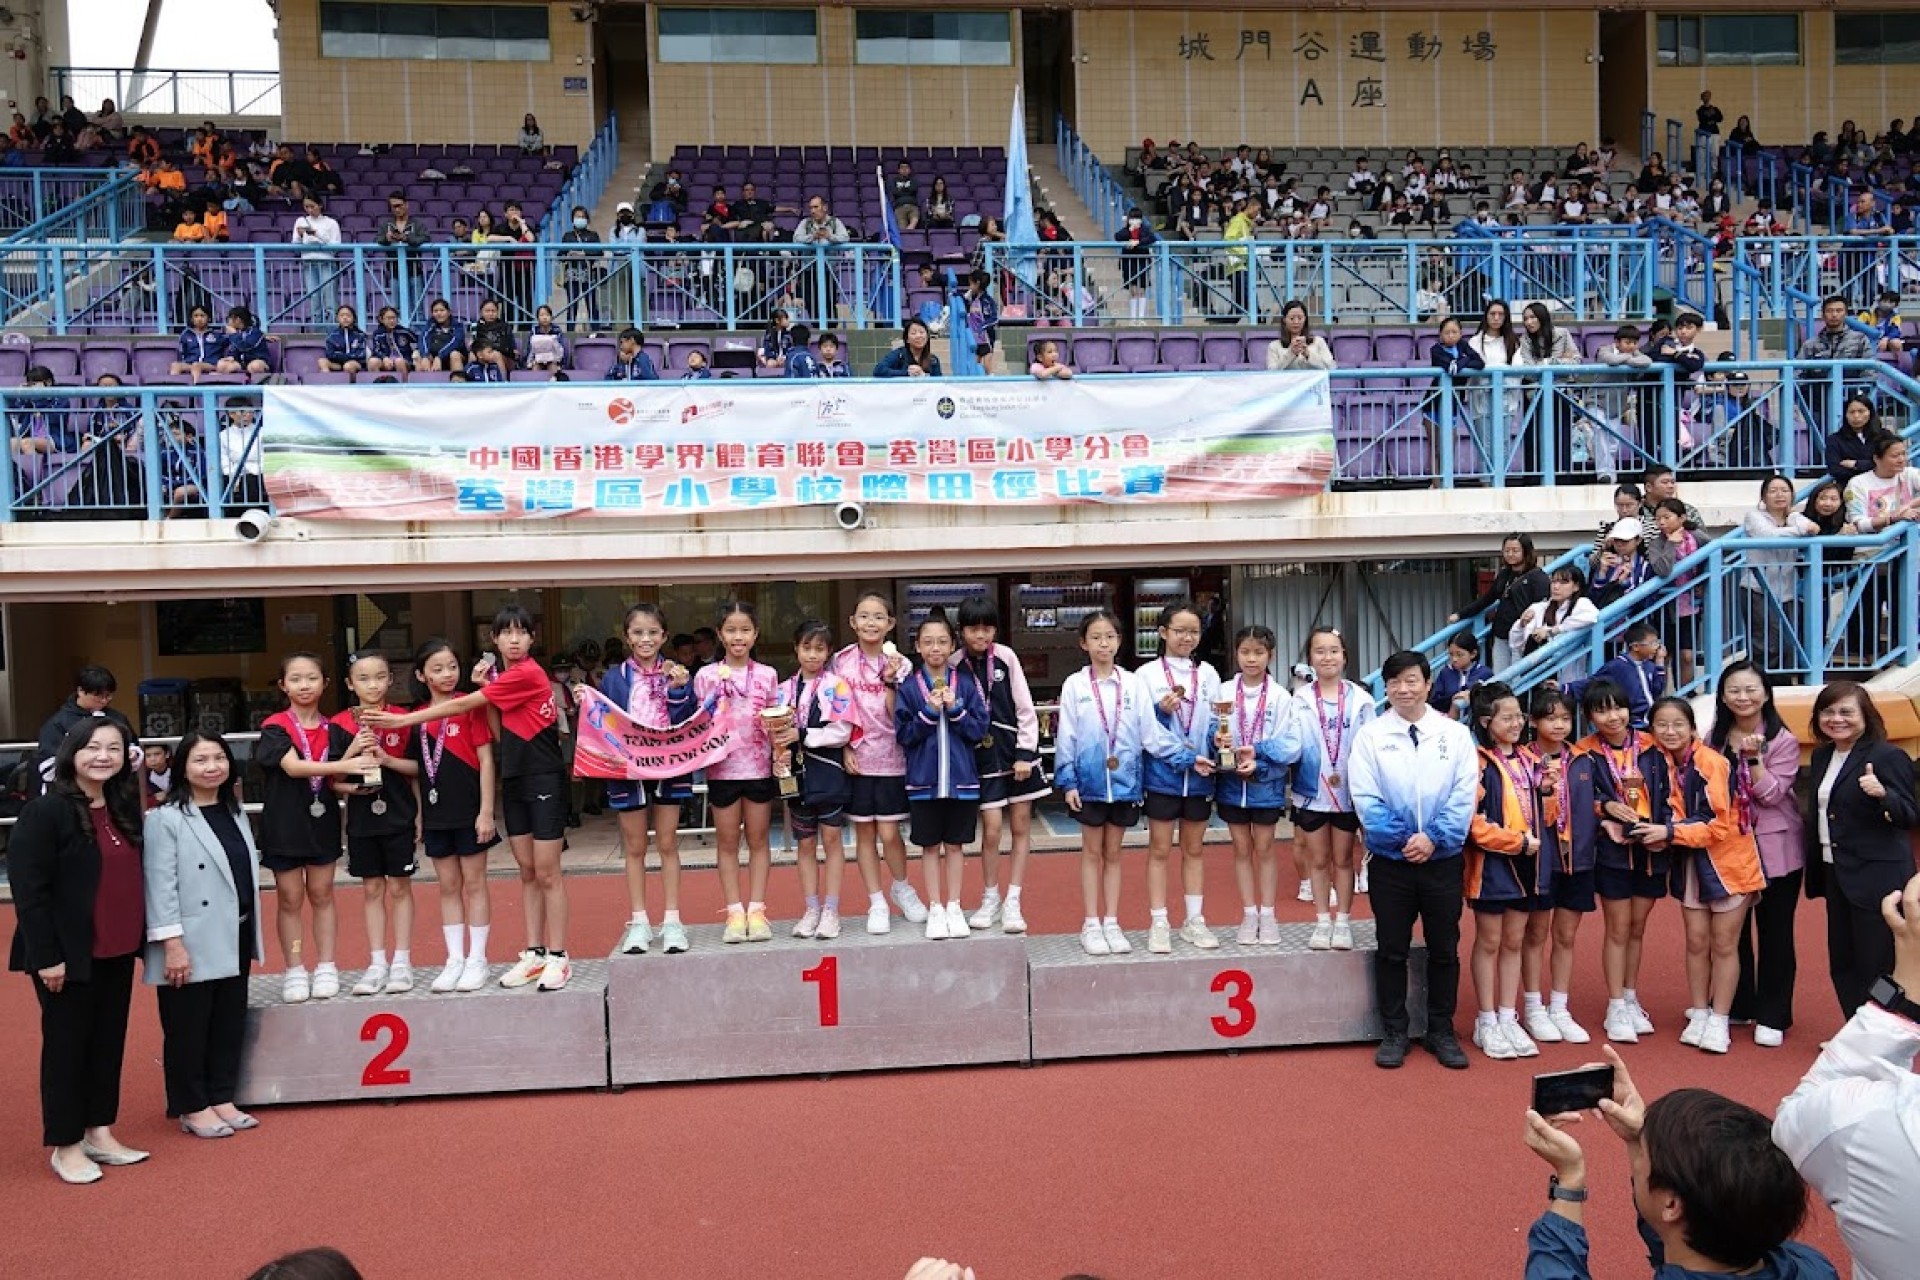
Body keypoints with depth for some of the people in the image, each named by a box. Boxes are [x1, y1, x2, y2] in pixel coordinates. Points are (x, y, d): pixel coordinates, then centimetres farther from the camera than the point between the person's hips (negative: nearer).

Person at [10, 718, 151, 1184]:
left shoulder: (123, 808, 8)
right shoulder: (45, 812, -14)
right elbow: (28, 890, -17)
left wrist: (138, 937, 7)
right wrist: (46, 956, -19)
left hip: (117, 952, 7)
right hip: (69, 955, -7)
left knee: (109, 1042, 14)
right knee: (67, 1045, 6)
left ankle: (100, 1133, 28)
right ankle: (66, 1146, 18)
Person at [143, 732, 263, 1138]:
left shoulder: (234, 812, 11)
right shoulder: (165, 819, -11)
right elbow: (160, 885, -15)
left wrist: (252, 933, 14)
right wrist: (172, 944, -19)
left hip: (233, 940, 7)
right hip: (193, 944, -7)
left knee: (229, 1024, 13)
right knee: (188, 1029, 5)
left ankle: (221, 1099, 24)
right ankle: (192, 1108, 16)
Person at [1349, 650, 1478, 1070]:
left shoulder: (1455, 734, 2)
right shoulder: (1371, 734, -1)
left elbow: (1464, 795, -3)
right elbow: (1365, 797, -6)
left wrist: (1433, 837, -15)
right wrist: (1400, 839, -15)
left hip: (1443, 859, 1)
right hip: (1390, 861, -1)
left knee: (1444, 949, 9)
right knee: (1392, 949, 7)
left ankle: (1442, 1031, 23)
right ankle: (1394, 1032, 19)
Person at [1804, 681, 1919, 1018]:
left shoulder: (1887, 756, -12)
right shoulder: (1821, 756, 11)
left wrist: (1882, 793, -33)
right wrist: (1815, 871, 12)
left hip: (1876, 877, -8)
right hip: (1837, 874, 8)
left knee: (1876, 965, -3)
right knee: (1842, 964, 13)